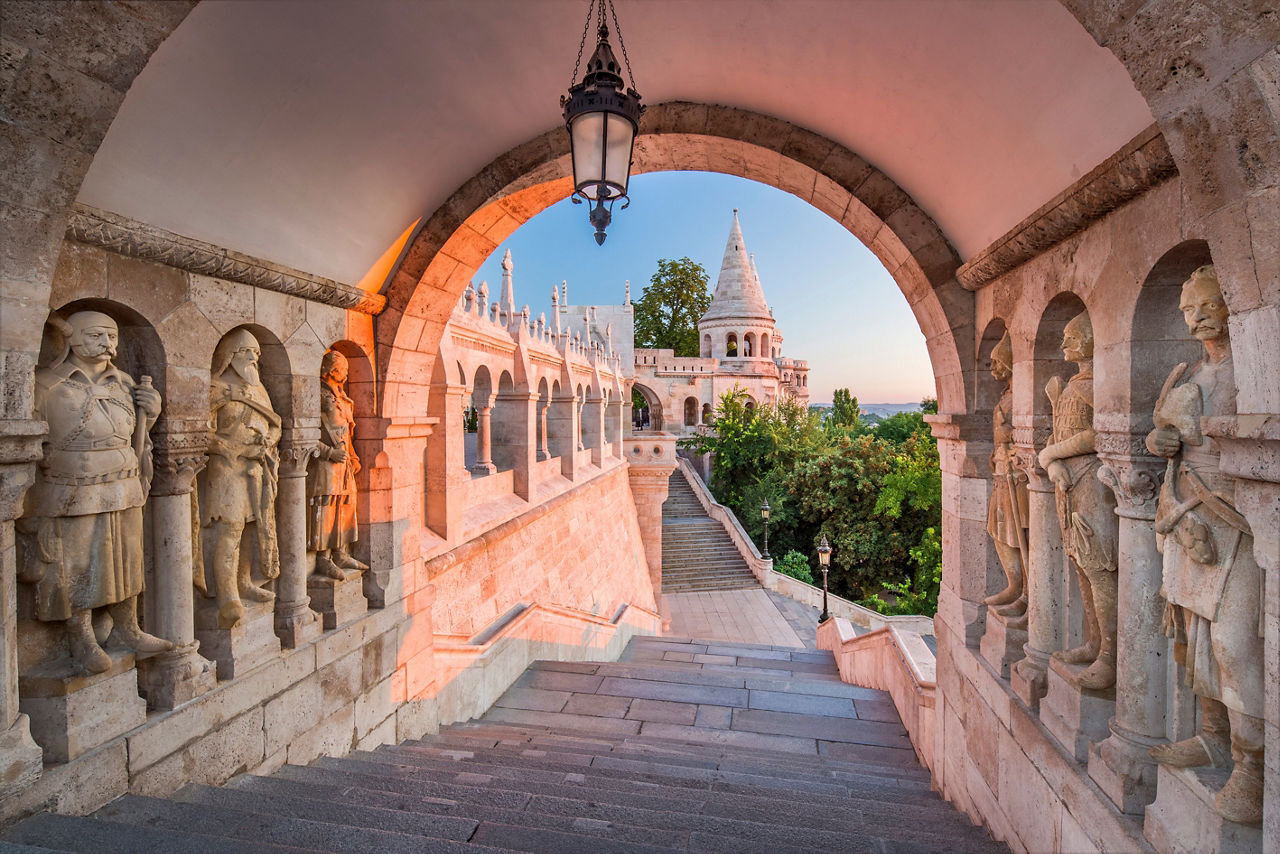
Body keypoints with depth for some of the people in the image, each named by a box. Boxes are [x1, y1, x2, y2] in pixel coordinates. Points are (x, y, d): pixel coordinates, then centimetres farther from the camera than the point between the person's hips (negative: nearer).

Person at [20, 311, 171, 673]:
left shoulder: (125, 384, 9)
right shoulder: (47, 384, -5)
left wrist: (149, 413, -1)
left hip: (124, 494, 4)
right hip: (73, 498, -4)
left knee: (126, 560, 12)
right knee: (77, 566, 5)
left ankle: (127, 628, 27)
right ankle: (81, 638, 22)